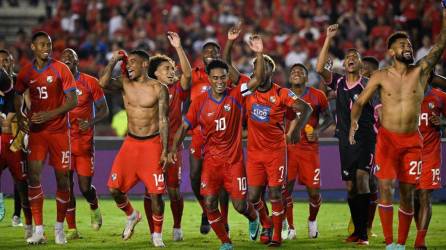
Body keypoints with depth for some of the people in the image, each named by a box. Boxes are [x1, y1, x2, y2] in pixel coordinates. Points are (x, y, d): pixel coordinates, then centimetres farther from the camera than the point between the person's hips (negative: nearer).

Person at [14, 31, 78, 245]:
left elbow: (73, 101, -9)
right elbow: (18, 94, 19)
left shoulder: (61, 69, -6)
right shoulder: (26, 72, 3)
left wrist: (50, 114, -20)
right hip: (37, 130, 2)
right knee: (33, 175, -10)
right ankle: (38, 230, -7)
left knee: (62, 177, 1)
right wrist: (19, 116, 3)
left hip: (59, 130, -2)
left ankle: (59, 227, 16)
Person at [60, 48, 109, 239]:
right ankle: (72, 229, 4)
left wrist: (91, 122, -14)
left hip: (84, 142, -2)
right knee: (67, 184, -3)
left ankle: (94, 208, 33)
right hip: (63, 139, 2)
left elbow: (103, 110, 4)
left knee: (85, 186, -2)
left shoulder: (90, 83, -1)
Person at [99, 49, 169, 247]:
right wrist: (114, 61, -15)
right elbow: (103, 83, -17)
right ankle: (131, 216, 28)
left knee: (155, 193, -5)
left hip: (152, 143, -4)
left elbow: (163, 120, -5)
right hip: (131, 142, 4)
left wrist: (164, 150, -9)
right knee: (114, 188, -1)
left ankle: (157, 236, 10)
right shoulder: (124, 84, 3)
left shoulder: (158, 89, -5)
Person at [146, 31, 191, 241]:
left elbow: (187, 73, -14)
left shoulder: (177, 90, 2)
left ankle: (177, 228, 19)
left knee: (174, 190, -1)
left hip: (173, 147, 0)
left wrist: (178, 48, -21)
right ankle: (154, 233, 5)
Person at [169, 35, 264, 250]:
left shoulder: (236, 95, -6)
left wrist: (259, 55, -28)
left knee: (240, 205, 1)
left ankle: (254, 218, 38)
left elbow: (258, 79, -16)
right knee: (209, 204, -8)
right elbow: (185, 126, 2)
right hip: (211, 159, 1)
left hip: (234, 159, -1)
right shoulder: (200, 102, -4)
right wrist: (174, 149, -10)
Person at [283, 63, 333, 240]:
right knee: (286, 188, -6)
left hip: (310, 148, -1)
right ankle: (290, 228, 10)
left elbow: (328, 117, 10)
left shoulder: (317, 96, -1)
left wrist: (318, 131, -7)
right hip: (288, 147, 1)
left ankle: (312, 220, 28)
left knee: (314, 191, -2)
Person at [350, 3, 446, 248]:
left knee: (407, 193, 4)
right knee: (386, 188, -11)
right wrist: (354, 121, -14)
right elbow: (360, 102, 6)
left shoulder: (421, 71, -1)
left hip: (412, 140, 1)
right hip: (387, 138, -1)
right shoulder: (381, 76, 0)